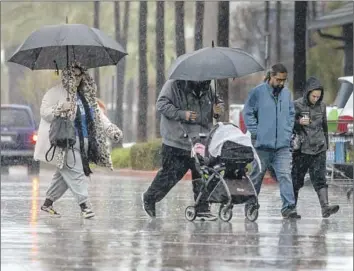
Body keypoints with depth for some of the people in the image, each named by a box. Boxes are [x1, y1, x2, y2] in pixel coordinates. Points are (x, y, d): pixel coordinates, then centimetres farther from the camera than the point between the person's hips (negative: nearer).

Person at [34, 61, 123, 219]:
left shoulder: (86, 96, 18)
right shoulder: (55, 93, -3)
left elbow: (98, 114, 17)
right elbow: (44, 112, -8)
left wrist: (111, 130, 4)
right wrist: (60, 109, -27)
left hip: (83, 143, 7)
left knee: (64, 175, 10)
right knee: (75, 172, -13)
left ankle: (48, 203, 21)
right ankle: (84, 205, -14)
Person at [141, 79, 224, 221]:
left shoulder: (206, 89, 11)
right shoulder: (174, 85, -7)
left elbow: (216, 99, 29)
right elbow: (161, 104, -13)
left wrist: (219, 107, 4)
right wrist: (182, 114, -22)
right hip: (176, 142, -5)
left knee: (202, 175, 0)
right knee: (170, 174, 1)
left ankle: (202, 209, 7)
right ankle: (149, 197, 24)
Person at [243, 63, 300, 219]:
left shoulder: (286, 93, 10)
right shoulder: (258, 92, -4)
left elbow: (291, 114, 20)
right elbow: (248, 113, -2)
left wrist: (288, 131, 7)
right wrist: (255, 132, -8)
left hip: (282, 144, 3)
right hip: (263, 143, -3)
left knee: (285, 175, -8)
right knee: (257, 175, 9)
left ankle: (289, 207, -12)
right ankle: (250, 205, 23)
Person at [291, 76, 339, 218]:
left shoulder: (321, 105, 7)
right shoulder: (297, 105, -5)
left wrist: (326, 144, 22)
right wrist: (299, 123, -21)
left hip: (319, 148, 3)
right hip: (302, 148, -3)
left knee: (319, 177, -8)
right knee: (297, 178, 4)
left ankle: (325, 207, -19)